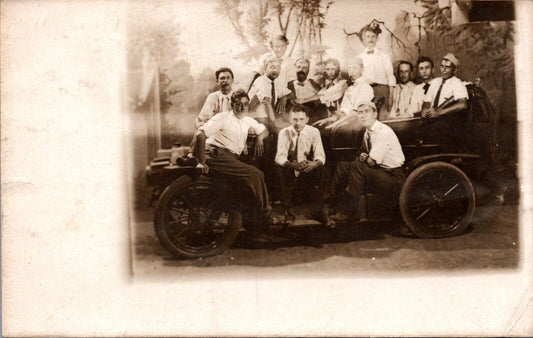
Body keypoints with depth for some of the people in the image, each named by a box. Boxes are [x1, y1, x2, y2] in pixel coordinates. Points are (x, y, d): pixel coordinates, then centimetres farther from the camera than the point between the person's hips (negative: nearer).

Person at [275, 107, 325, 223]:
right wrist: (291, 164, -43)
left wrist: (315, 163, -41)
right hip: (289, 169, 0)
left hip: (308, 170, 0)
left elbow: (320, 155, -15)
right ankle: (288, 208, -24)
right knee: (279, 170, -33)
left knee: (323, 170, -30)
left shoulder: (314, 132, -7)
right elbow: (280, 157, -20)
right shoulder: (284, 133, -9)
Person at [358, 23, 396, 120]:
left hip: (381, 90, -1)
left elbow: (390, 78, 7)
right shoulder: (360, 58, 11)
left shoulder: (384, 56, 7)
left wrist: (390, 97, 0)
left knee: (381, 118, -10)